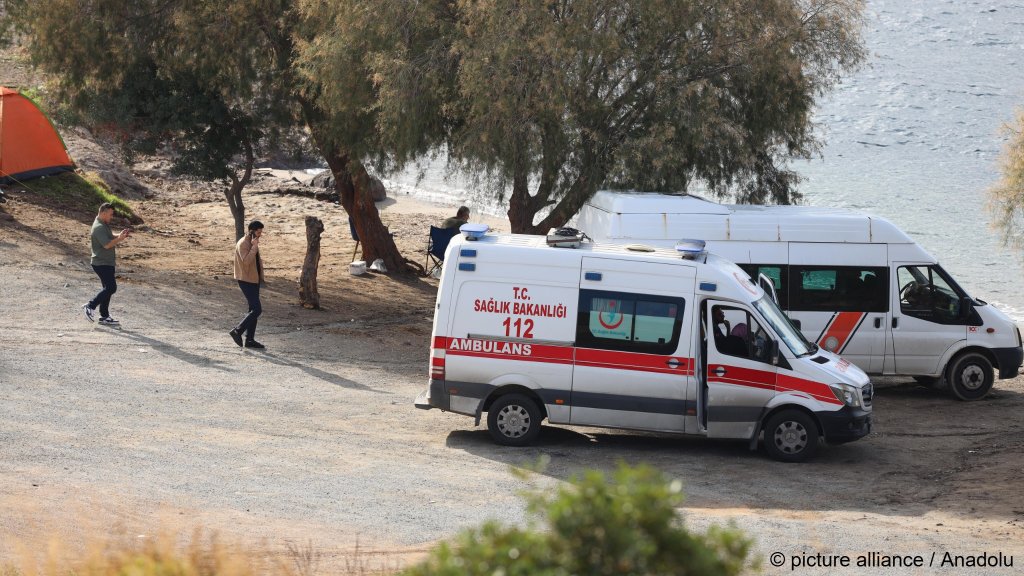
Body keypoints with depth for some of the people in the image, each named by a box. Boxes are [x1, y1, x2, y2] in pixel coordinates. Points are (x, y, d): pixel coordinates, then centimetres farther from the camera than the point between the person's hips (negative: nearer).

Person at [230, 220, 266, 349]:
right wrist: (254, 247, -26)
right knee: (257, 309, -14)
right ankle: (237, 331, -6)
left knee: (253, 309, 10)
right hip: (246, 280, -10)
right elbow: (246, 261, -29)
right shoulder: (243, 244, -17)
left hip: (254, 279, 10)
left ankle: (250, 340, 13)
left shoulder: (253, 243, 13)